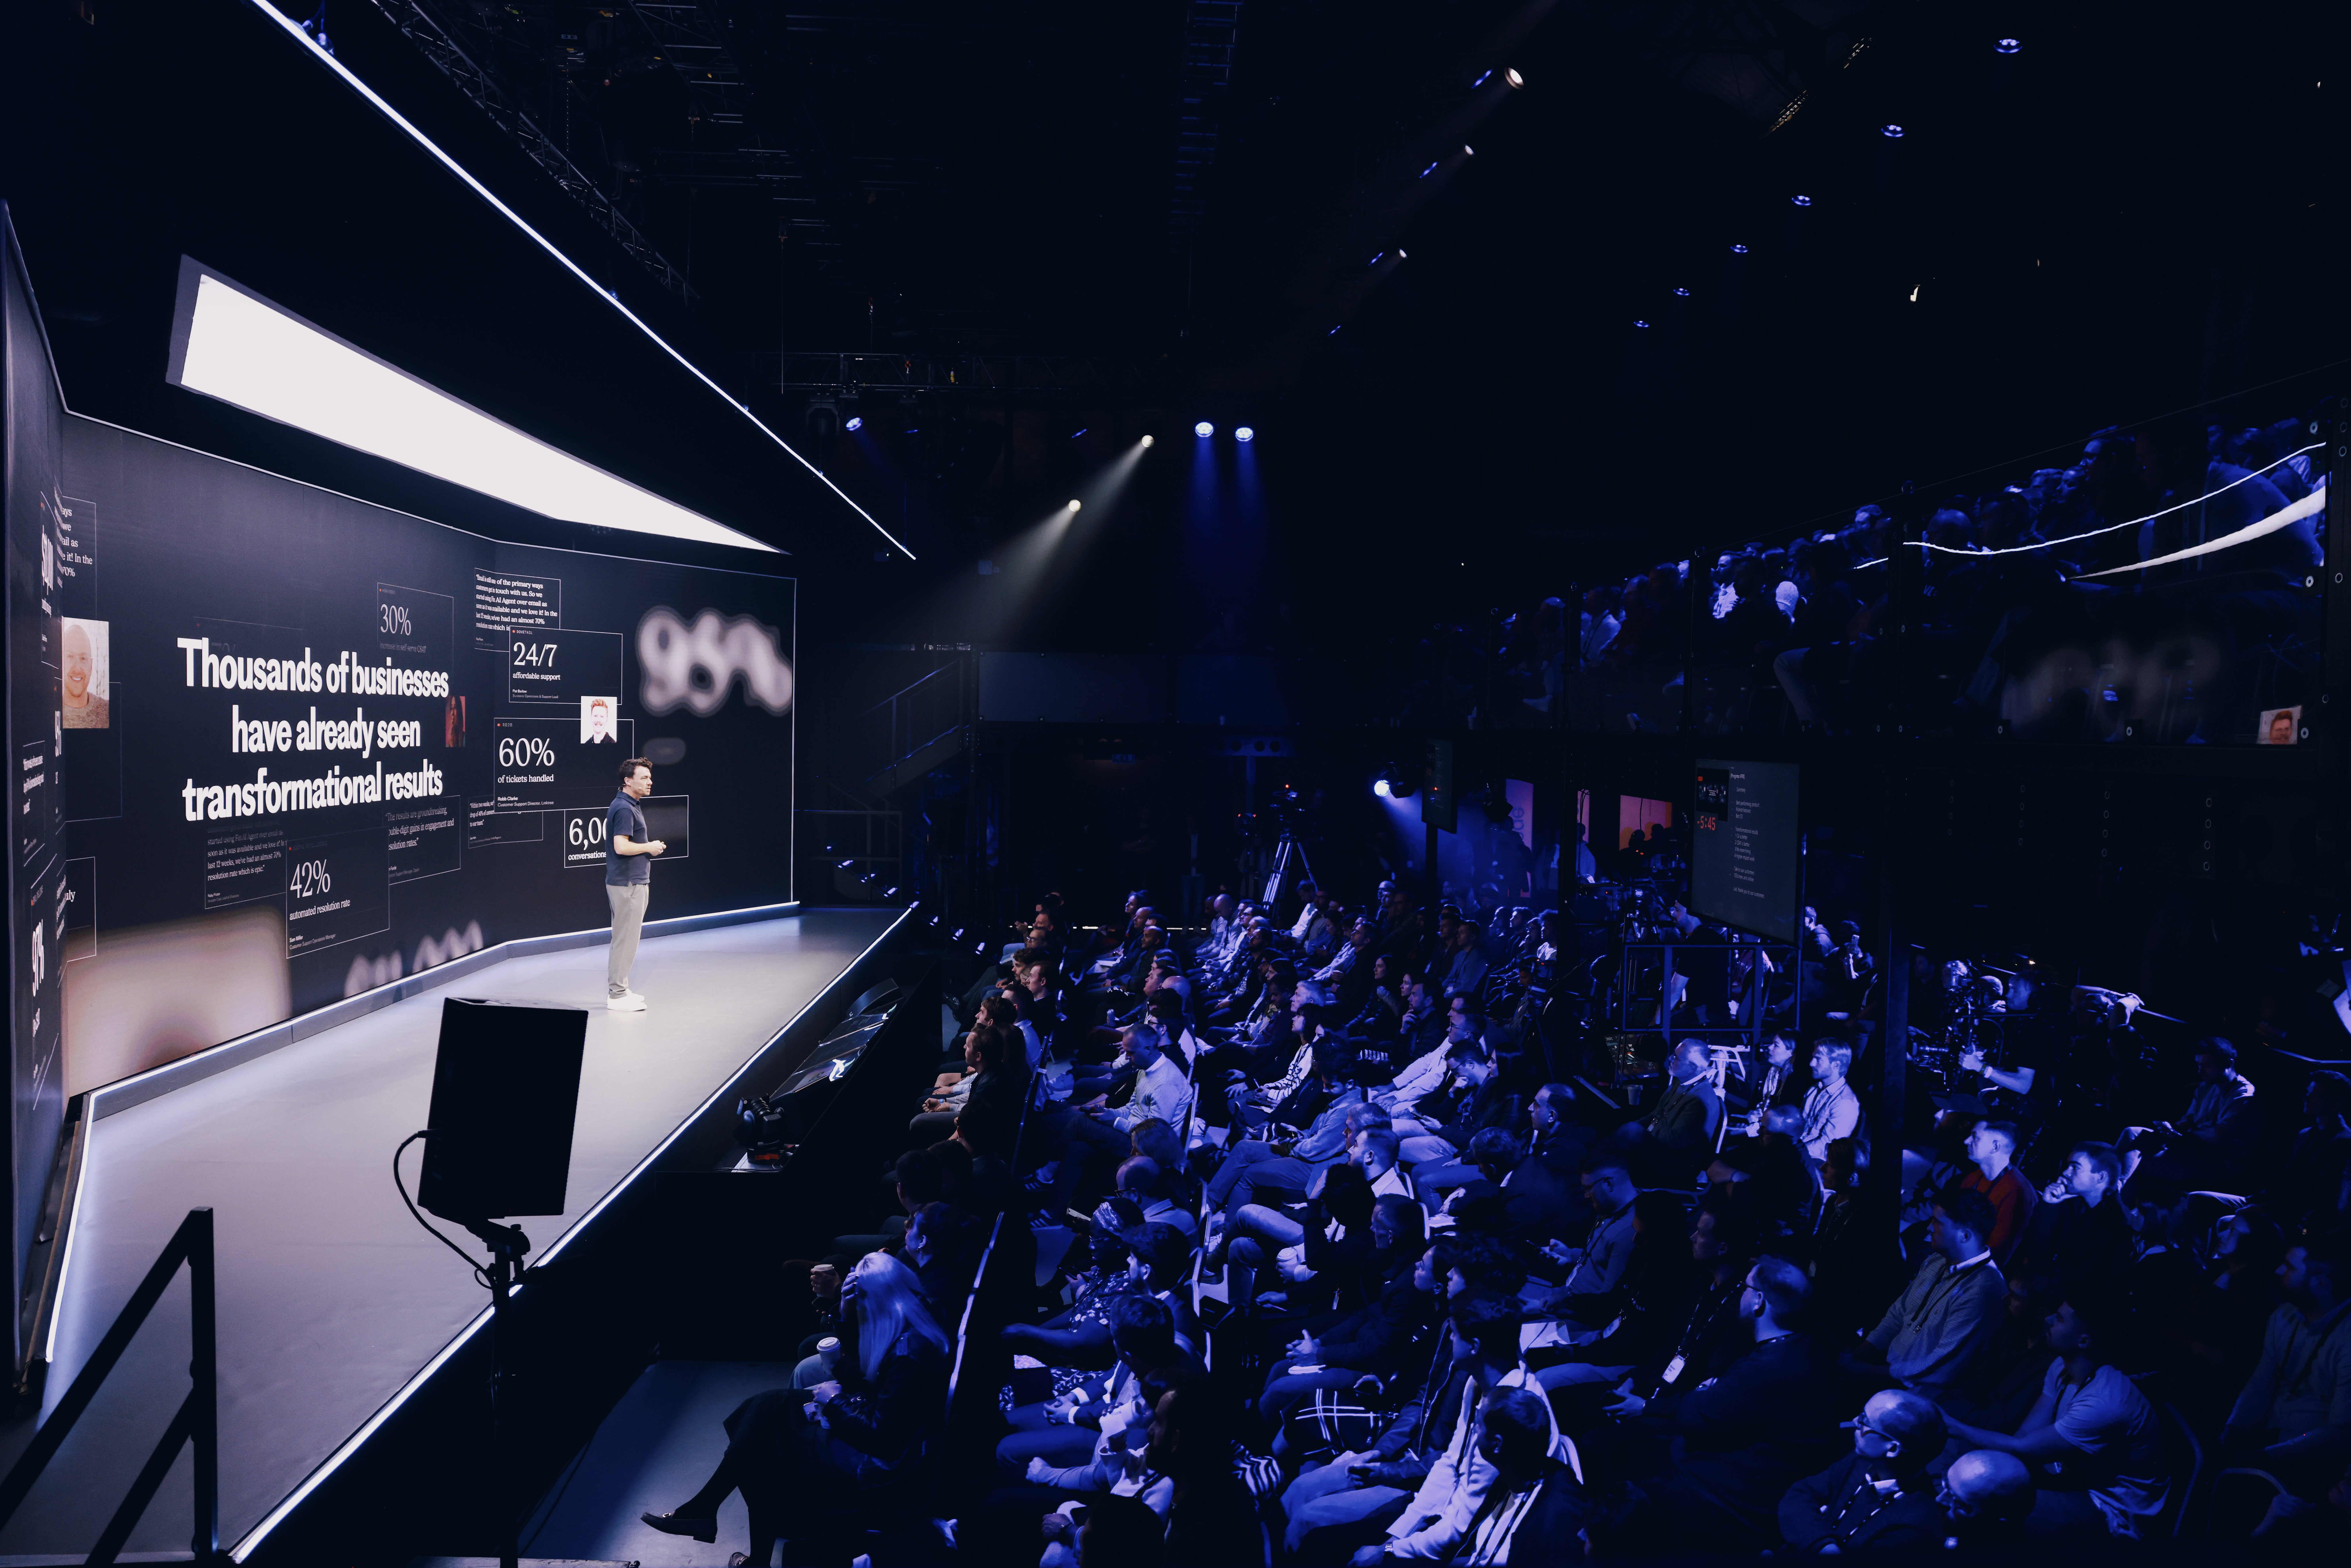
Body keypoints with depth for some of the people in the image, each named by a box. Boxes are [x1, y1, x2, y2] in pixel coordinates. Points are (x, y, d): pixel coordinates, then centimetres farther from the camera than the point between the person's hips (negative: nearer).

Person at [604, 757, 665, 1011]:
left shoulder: (626, 806, 16)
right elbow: (621, 847, -26)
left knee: (624, 938, 15)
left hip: (633, 882, 11)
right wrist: (650, 847, -13)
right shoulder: (624, 809, -17)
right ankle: (618, 995, -1)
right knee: (626, 939, -6)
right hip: (628, 884, -11)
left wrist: (650, 846, 13)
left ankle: (618, 989, 22)